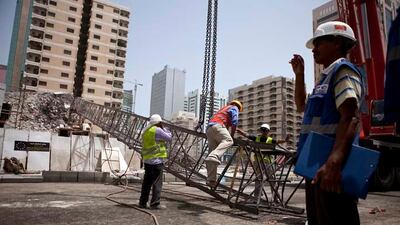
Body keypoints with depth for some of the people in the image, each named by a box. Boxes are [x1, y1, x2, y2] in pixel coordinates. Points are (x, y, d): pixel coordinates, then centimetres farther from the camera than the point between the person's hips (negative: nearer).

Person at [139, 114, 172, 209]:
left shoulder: (146, 130, 14)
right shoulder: (157, 130, -12)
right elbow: (169, 138, -4)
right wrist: (163, 128, 4)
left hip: (147, 160, 9)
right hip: (157, 160, -8)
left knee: (147, 181, 14)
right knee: (157, 182, -3)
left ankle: (143, 202, 19)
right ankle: (155, 203, -2)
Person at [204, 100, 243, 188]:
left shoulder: (223, 109, 41)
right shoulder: (234, 108, 19)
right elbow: (234, 123, 3)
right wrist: (232, 135, 8)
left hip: (208, 129, 8)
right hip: (217, 125, -8)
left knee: (212, 151, 0)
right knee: (228, 141, -27)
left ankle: (211, 180, -7)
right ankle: (213, 157, -55)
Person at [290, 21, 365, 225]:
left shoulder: (343, 70, -7)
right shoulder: (326, 77, 22)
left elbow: (351, 118, -22)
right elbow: (302, 106, 34)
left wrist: (334, 162, -34)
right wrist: (299, 74, 24)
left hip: (331, 168, -10)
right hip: (318, 166, 10)